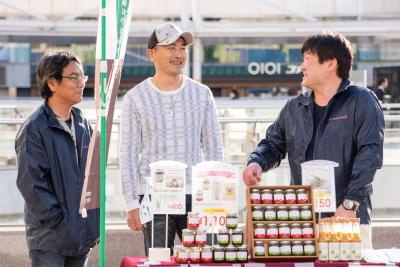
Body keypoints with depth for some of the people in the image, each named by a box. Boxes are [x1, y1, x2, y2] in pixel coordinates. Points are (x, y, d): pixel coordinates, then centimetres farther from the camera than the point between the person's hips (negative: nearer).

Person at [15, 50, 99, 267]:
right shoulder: (34, 129, -12)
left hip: (82, 237, 7)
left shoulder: (83, 126, 12)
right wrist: (58, 219, -15)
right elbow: (30, 182, -16)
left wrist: (94, 221, 9)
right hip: (49, 239, -7)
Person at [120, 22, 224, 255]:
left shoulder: (202, 94, 8)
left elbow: (214, 149, 10)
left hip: (195, 195, 2)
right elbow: (129, 155, 2)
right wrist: (132, 203, -4)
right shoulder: (136, 98, 2)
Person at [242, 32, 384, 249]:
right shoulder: (294, 107, 16)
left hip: (348, 218, -4)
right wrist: (256, 162, -1)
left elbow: (370, 154, -10)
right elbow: (273, 144, 24)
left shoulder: (361, 101, -1)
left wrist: (350, 203, -19)